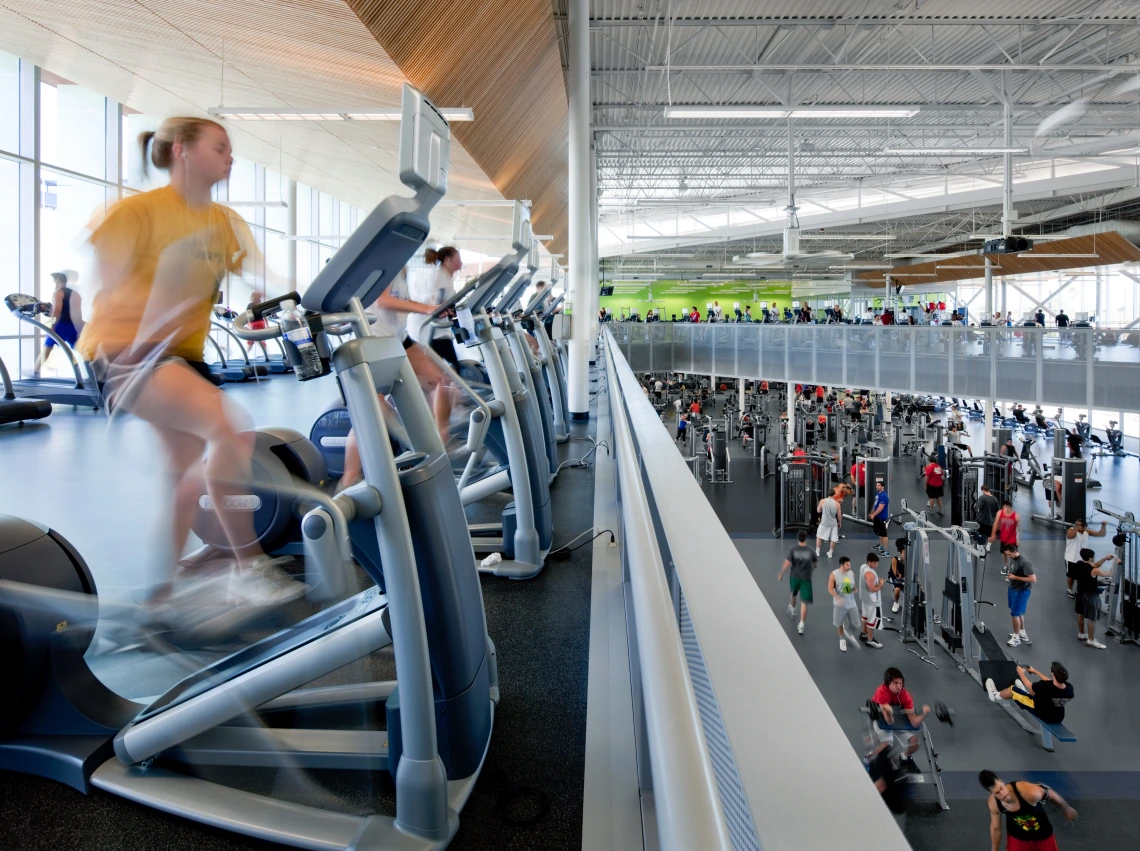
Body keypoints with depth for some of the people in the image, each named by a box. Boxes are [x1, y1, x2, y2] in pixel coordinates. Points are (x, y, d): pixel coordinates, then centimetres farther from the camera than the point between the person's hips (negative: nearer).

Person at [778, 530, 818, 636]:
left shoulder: (793, 550, -9)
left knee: (793, 594, 31)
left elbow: (787, 563, -14)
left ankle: (792, 609, 57)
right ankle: (801, 625, -9)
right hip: (806, 578, -1)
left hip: (795, 577, 1)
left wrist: (781, 574, -2)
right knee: (804, 602, -2)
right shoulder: (810, 551, -6)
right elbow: (815, 564, 5)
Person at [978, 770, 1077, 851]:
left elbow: (1051, 794, -18)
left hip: (1042, 834, -1)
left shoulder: (1028, 792, -42)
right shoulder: (993, 803, -28)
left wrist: (1066, 809, 2)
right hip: (1017, 836, 1)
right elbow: (996, 829, -7)